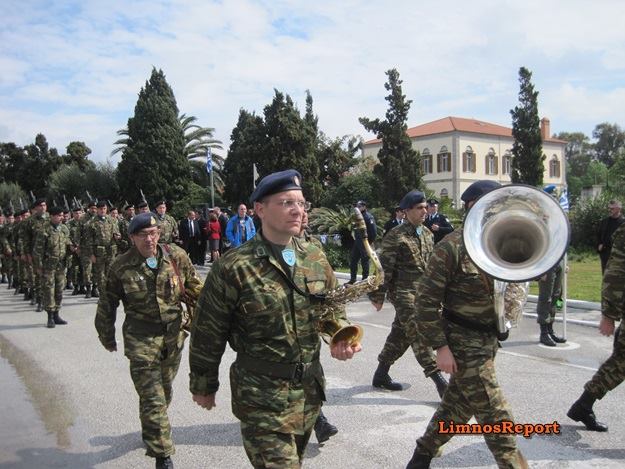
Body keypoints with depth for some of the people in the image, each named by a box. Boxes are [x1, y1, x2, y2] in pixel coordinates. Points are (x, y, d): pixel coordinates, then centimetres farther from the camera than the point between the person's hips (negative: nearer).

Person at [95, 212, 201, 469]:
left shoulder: (176, 256, -4)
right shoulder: (121, 266, -7)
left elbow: (194, 288, 8)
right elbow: (107, 303, 6)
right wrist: (107, 337, 13)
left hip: (174, 333, 3)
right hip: (141, 338, -3)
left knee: (164, 389, 19)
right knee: (152, 397, -7)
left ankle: (151, 430, 46)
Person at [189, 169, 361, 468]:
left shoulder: (316, 258, 1)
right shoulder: (233, 268, -17)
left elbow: (333, 308, 13)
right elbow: (208, 334, -8)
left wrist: (342, 337, -7)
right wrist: (203, 385, 1)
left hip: (310, 388, 6)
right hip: (261, 397, -6)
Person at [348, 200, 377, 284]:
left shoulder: (368, 217, -12)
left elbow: (373, 230, -16)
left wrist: (371, 242, -13)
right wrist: (355, 238, 11)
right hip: (357, 242, 8)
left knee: (364, 261, -1)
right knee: (353, 260, 10)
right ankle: (352, 279, 19)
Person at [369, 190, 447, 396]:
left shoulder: (428, 234, 11)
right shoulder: (396, 237, -12)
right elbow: (385, 267, -12)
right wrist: (378, 296, -11)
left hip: (422, 292, 8)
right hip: (403, 291, -8)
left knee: (401, 334, 14)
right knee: (419, 334, -9)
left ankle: (381, 374, 27)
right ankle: (438, 380, -6)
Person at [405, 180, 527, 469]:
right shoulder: (451, 247, -16)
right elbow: (427, 299, -17)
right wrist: (440, 346, -18)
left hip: (487, 340, 8)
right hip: (463, 343, -8)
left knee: (457, 405, 20)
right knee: (496, 418, -2)